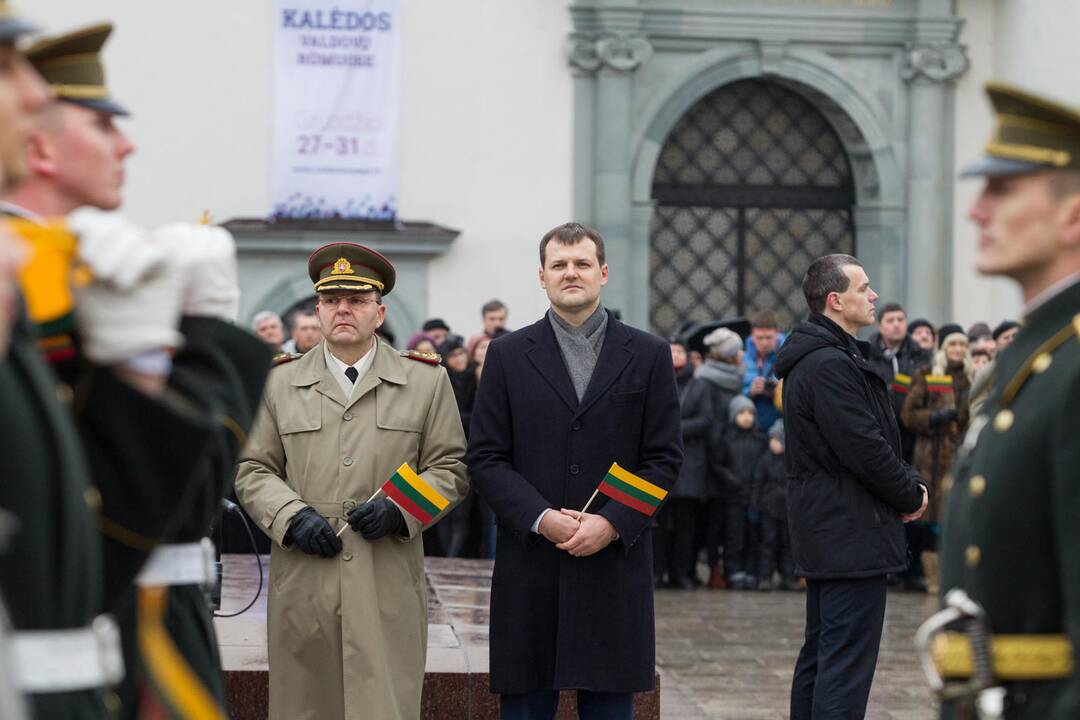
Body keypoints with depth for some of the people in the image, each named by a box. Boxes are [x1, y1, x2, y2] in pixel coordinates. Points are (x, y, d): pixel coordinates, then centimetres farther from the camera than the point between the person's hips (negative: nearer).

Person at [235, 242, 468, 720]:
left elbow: (451, 468, 8)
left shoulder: (426, 381, 8)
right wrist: (292, 515, -7)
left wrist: (399, 509, -8)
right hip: (302, 586, 1)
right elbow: (252, 470, 12)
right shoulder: (279, 384, 11)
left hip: (389, 589, -1)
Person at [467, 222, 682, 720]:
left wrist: (611, 523, -11)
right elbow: (485, 458, 2)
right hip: (529, 567, 0)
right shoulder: (508, 356, 7)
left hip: (615, 563, 0)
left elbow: (665, 458, 3)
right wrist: (541, 518, -13)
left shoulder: (648, 356, 7)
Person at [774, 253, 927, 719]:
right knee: (848, 663, -11)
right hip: (852, 532, -11)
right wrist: (910, 494, -6)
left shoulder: (826, 357, 16)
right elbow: (866, 449, -21)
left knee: (821, 654, 15)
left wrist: (907, 483, 5)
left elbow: (875, 436, 19)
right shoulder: (831, 365, -18)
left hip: (825, 530, 11)